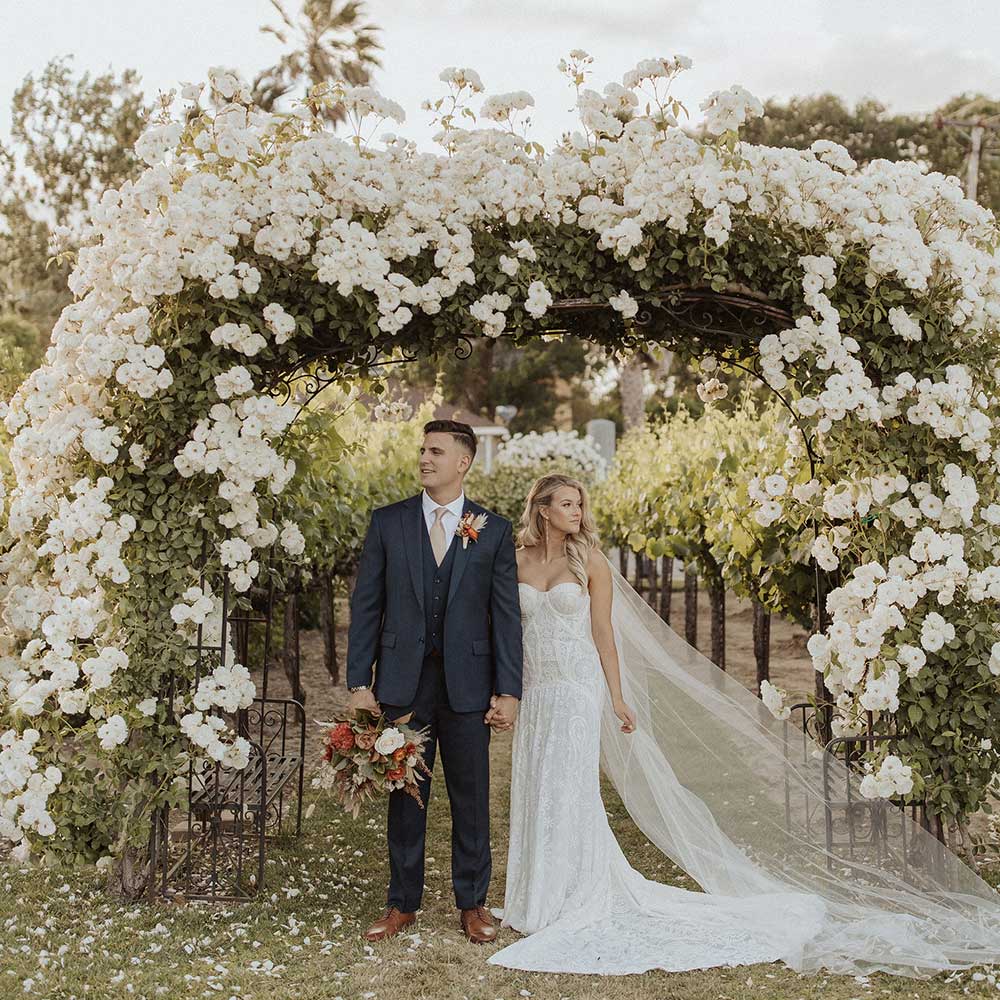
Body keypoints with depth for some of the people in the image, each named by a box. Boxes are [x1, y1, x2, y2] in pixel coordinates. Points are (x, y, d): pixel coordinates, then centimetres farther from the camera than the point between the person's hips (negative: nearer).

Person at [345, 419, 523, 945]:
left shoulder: (495, 530, 2)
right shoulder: (388, 522, 3)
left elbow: (506, 616, 1)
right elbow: (365, 606, 3)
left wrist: (508, 691, -4)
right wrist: (359, 683, -2)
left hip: (467, 684, 0)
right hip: (402, 682, 1)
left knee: (471, 798, 7)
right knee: (405, 796, 9)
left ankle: (472, 903, 22)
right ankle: (402, 903, 22)